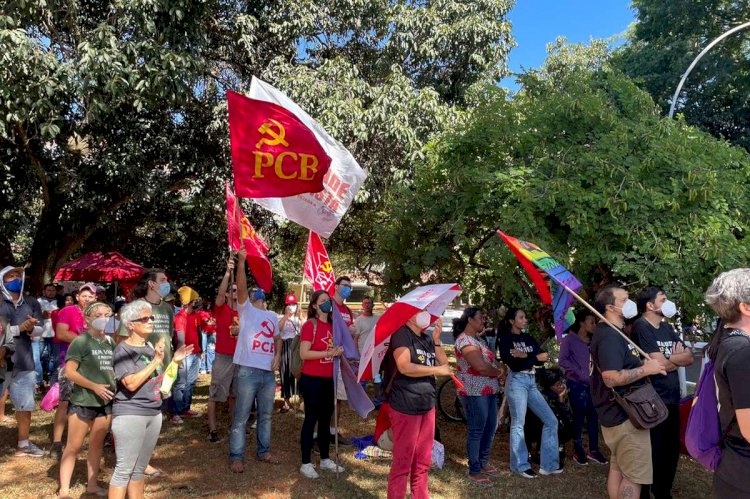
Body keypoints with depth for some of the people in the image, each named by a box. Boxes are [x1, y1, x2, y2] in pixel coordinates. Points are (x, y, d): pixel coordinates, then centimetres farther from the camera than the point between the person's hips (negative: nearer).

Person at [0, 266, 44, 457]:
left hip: (23, 361, 4)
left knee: (26, 405, 11)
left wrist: (31, 328, -14)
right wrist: (20, 328, -21)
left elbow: (40, 329, 6)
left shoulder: (31, 303, 9)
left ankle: (23, 445, 25)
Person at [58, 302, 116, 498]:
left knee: (97, 445, 15)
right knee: (73, 446, 3)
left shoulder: (110, 342, 7)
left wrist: (116, 386, 4)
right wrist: (94, 386, -18)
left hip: (106, 402, 6)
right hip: (82, 401, -5)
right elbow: (69, 371, -15)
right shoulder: (80, 342, -11)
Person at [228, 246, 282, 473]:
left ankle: (263, 451, 28)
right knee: (241, 416, 1)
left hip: (269, 373, 6)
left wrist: (277, 354, 6)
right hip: (248, 371, -6)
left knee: (266, 415, 15)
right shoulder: (246, 309, 1)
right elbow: (241, 286, -13)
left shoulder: (272, 316, 19)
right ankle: (236, 456, 11)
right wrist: (241, 261, -23)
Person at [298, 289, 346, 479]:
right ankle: (306, 463, 11)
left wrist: (338, 351, 3)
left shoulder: (332, 325, 10)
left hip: (328, 379, 7)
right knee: (311, 419, 0)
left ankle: (325, 459, 28)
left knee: (326, 418, 15)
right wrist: (329, 353, -20)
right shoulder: (310, 324, -12)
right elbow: (304, 354, -19)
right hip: (311, 379, -7)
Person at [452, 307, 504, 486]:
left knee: (490, 427, 17)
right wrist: (500, 373, -10)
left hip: (489, 390, 10)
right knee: (476, 431, -1)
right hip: (475, 392, -10)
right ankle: (474, 471, 11)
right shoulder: (465, 340, -18)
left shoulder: (476, 338, 15)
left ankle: (483, 462, 32)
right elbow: (481, 367, -24)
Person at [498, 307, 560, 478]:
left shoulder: (529, 338, 15)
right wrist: (534, 357, -13)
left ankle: (548, 464, 11)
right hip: (517, 382, -7)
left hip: (531, 382, 7)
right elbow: (513, 364, -16)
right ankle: (520, 465, 12)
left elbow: (541, 359, 1)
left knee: (551, 420, 4)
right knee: (518, 424, -1)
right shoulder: (505, 339, -3)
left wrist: (525, 356, -17)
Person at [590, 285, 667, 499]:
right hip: (625, 415, -10)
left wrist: (644, 364, 9)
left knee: (618, 468, 16)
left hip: (619, 413, 10)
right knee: (635, 475, -3)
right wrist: (646, 369, -21)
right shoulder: (609, 336, -21)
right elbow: (611, 378, -30)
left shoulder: (615, 333, 14)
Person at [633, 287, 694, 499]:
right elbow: (660, 364, -20)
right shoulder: (641, 328, -15)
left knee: (671, 450, 18)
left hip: (671, 399, 8)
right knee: (652, 453, 3)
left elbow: (689, 357, 7)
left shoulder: (667, 328, 12)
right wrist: (678, 357, 0)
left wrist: (668, 359, -11)